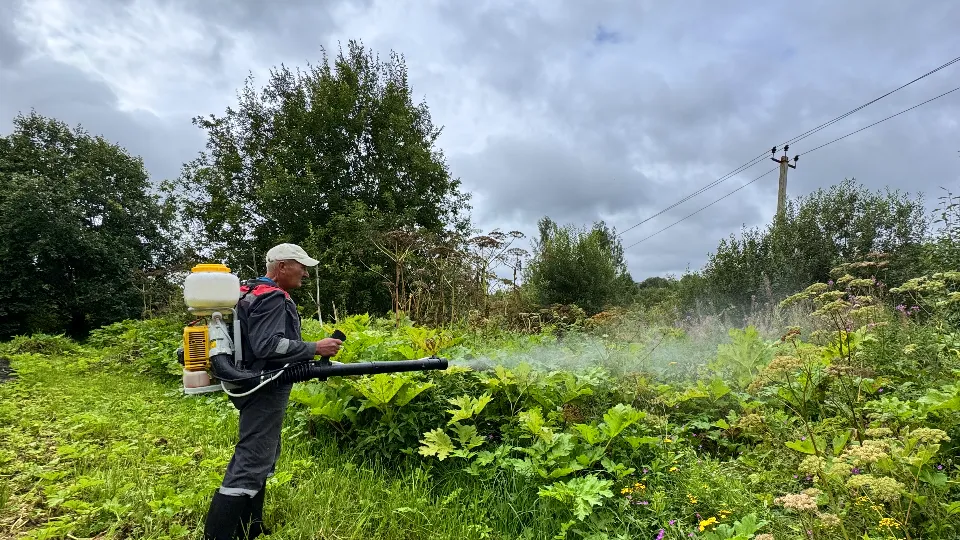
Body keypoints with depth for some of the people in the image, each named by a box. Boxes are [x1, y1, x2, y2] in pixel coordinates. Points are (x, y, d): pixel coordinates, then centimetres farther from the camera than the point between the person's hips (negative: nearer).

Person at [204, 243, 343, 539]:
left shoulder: (251, 292, 15)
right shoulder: (272, 298, -18)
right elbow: (268, 345, -29)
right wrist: (315, 349, -25)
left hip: (255, 385, 11)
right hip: (264, 390, -11)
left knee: (261, 456, 18)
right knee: (251, 462, -8)